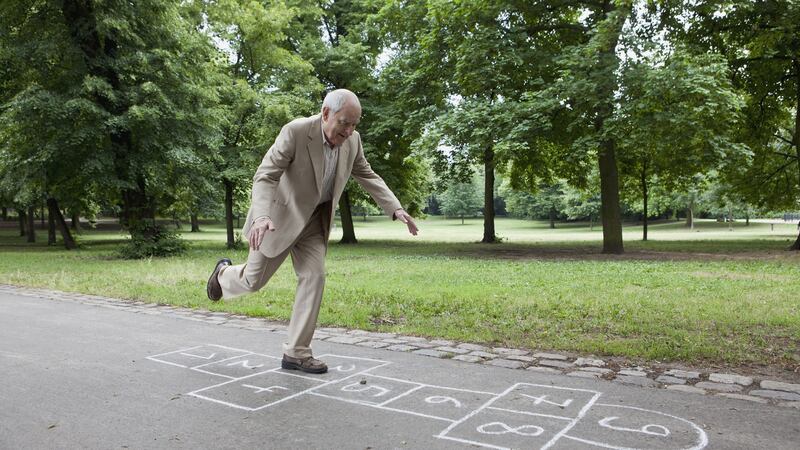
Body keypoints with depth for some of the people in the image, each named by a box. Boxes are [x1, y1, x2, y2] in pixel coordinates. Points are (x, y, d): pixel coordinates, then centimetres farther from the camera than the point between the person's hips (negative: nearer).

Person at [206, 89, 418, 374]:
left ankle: (296, 352, 1)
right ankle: (225, 273, 43)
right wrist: (262, 217, -47)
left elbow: (368, 176, 2)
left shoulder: (352, 140, -10)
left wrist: (396, 210, -9)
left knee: (314, 276, -8)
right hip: (280, 215, -5)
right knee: (255, 279, 5)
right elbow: (264, 177, -30)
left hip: (314, 219, 5)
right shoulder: (295, 131, -28)